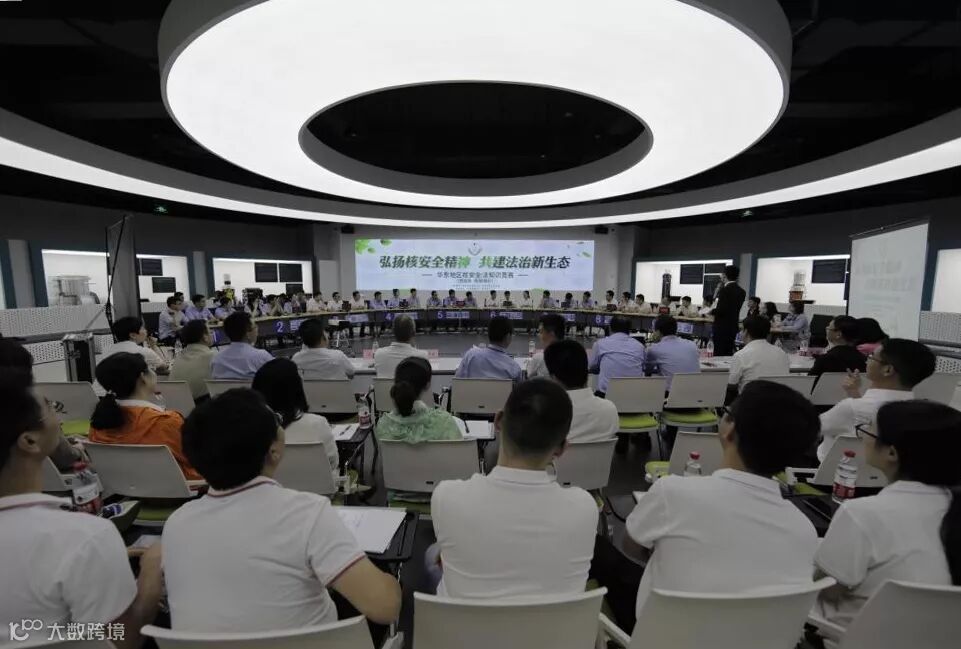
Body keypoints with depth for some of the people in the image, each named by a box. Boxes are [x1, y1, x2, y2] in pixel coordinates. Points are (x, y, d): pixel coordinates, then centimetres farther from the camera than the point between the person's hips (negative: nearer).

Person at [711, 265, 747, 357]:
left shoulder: (725, 290, -15)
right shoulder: (741, 291, 9)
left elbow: (721, 310, -20)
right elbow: (734, 308, 16)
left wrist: (712, 311, -1)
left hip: (722, 327, -8)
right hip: (733, 327, 8)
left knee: (719, 354, -5)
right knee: (728, 354, 13)